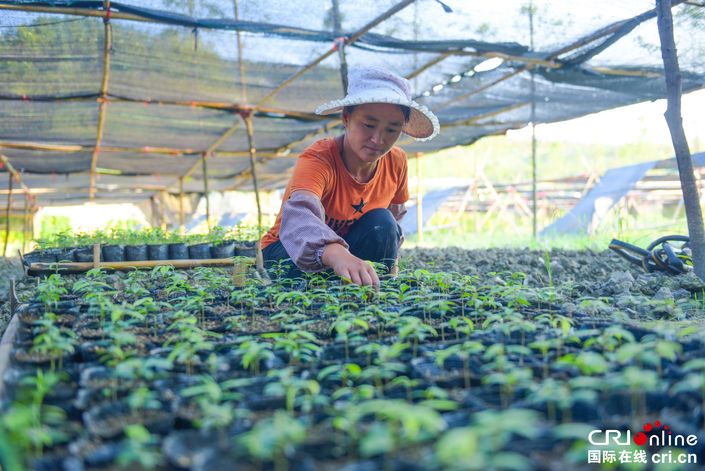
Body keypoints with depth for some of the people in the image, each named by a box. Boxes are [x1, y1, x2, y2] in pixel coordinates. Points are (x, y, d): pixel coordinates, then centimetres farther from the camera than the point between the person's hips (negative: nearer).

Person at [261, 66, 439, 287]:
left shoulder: (396, 161, -12)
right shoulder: (318, 159, -31)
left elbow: (395, 215, 8)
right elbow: (299, 215, -53)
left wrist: (389, 259, -5)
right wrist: (336, 254, -72)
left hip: (348, 248, 5)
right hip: (286, 252, -5)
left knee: (382, 223, -24)